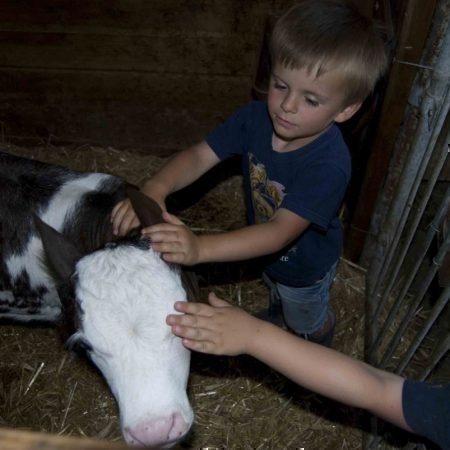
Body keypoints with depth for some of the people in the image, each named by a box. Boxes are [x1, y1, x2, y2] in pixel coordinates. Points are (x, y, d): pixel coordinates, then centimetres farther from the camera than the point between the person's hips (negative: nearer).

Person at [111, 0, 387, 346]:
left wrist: (200, 247, -64)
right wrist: (156, 189, -50)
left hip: (305, 266, -4)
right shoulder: (257, 117, -26)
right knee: (277, 295, 39)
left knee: (307, 320, 29)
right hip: (267, 251, 5)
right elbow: (200, 155, -29)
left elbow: (281, 232, -50)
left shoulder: (329, 164, -43)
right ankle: (279, 312, 75)